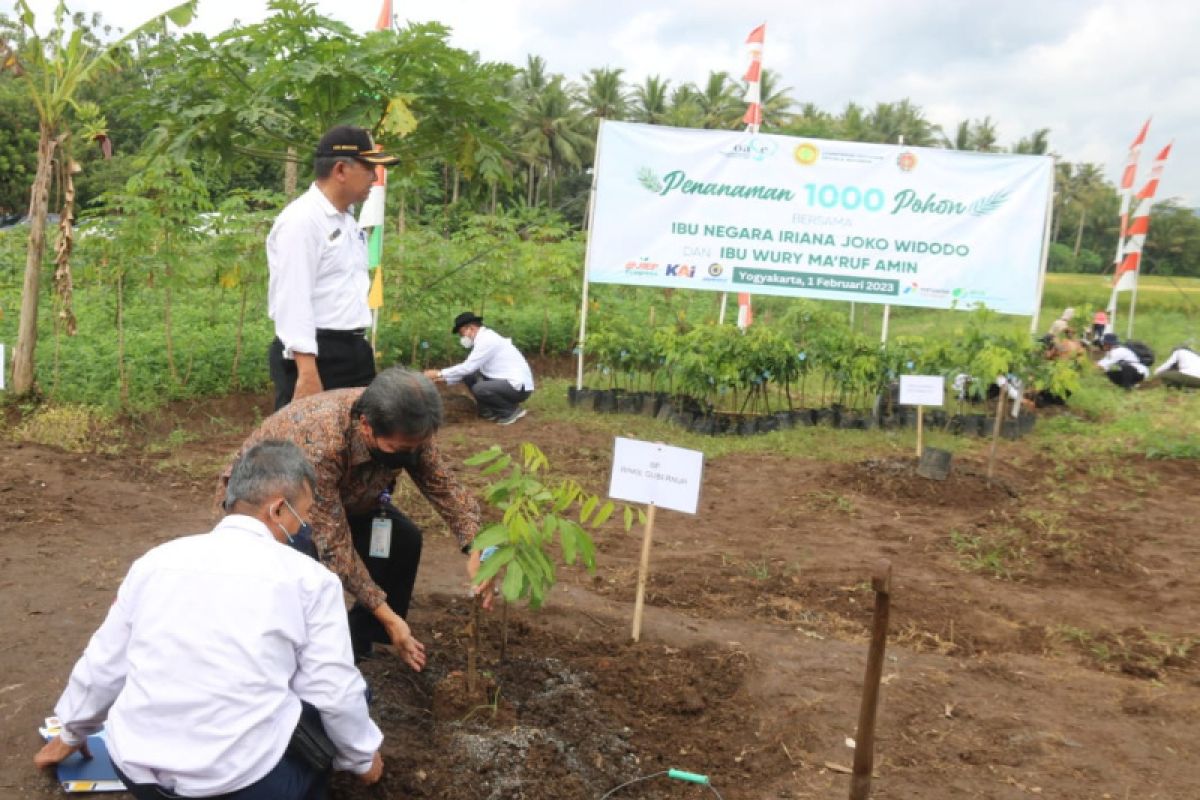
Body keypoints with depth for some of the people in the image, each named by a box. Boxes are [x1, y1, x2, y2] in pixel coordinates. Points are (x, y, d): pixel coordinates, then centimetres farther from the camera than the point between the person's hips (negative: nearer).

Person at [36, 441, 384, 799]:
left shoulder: (155, 560, 6)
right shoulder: (309, 578, -6)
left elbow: (103, 664, 18)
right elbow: (335, 693, -4)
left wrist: (72, 732, 36)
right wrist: (363, 758, 15)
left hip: (137, 771, 5)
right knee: (348, 696, 18)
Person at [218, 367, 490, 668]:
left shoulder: (405, 430, -26)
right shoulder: (318, 443, -42)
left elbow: (443, 485, -17)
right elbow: (334, 543, -37)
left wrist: (475, 548, -33)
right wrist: (388, 617, -35)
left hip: (341, 496, 6)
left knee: (403, 538, -14)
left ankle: (362, 640, 7)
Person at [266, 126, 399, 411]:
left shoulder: (348, 220, 15)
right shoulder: (300, 220, -14)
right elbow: (292, 301, -20)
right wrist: (307, 371, -26)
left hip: (352, 354, 9)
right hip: (316, 356, -9)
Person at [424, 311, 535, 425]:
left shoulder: (487, 339, -18)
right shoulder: (483, 339, 11)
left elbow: (467, 367, -20)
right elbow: (469, 369, 15)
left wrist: (439, 373, -12)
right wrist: (444, 378, 8)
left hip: (519, 386, -9)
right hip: (506, 381, 10)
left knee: (479, 389, -28)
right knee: (469, 377, 8)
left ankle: (512, 410, -6)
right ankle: (490, 410, 12)